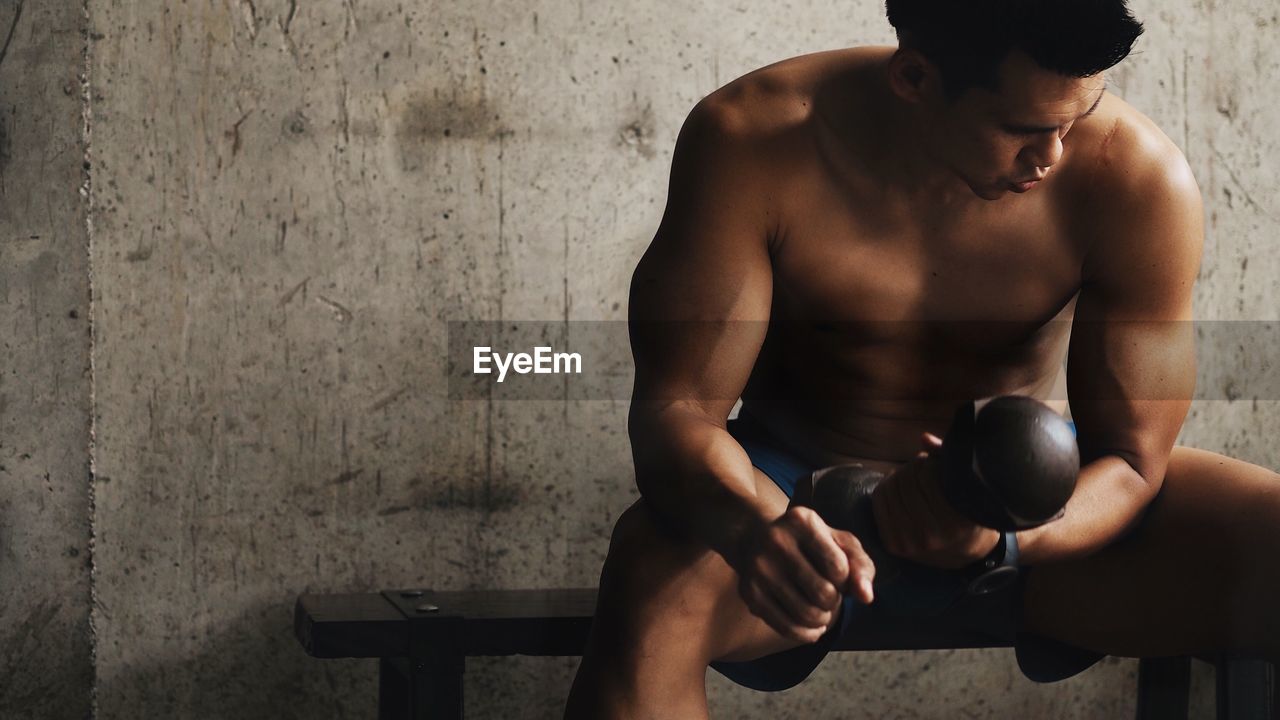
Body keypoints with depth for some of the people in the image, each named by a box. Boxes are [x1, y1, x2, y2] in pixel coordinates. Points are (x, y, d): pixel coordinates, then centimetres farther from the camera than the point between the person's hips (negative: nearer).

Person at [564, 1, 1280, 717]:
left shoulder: (1137, 177, -20)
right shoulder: (751, 144, -22)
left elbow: (1129, 462, -15)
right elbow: (675, 408, -21)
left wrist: (1004, 529, -39)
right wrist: (752, 528, -46)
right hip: (802, 490, -2)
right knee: (651, 586, -38)